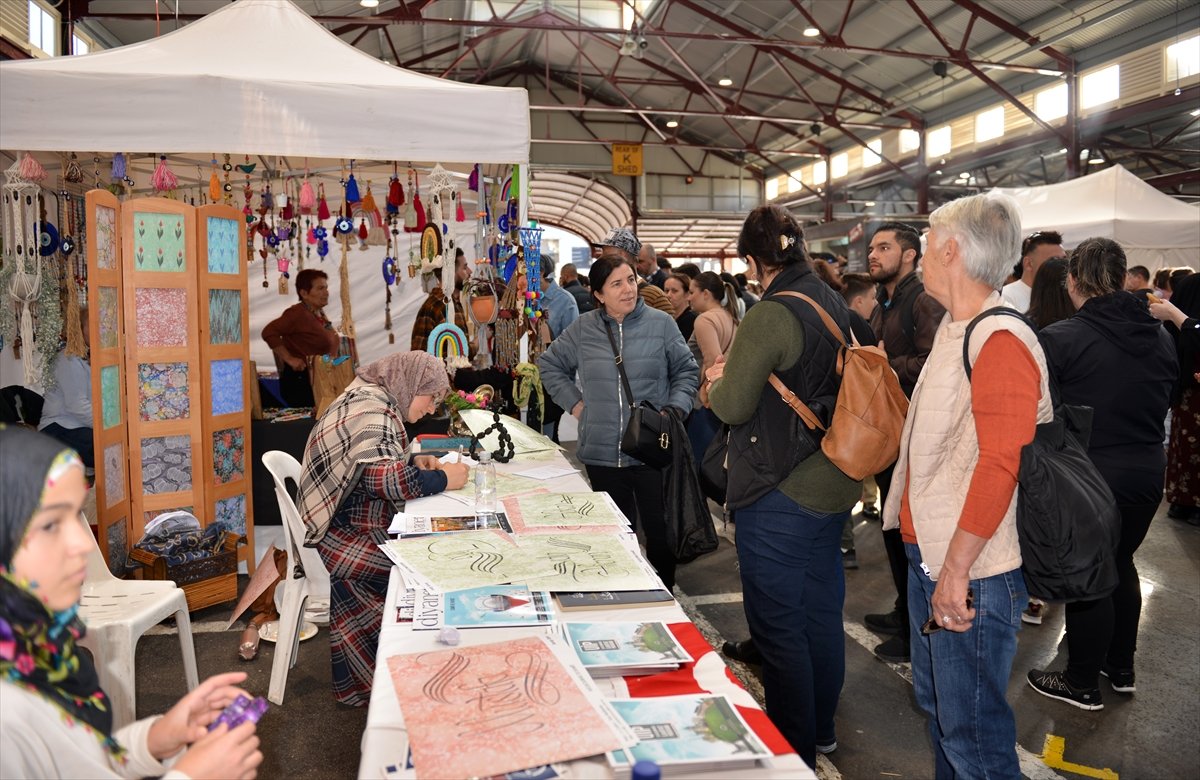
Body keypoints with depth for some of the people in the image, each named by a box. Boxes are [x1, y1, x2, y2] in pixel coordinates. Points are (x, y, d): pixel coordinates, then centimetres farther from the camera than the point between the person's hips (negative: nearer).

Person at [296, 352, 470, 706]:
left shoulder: (370, 401, 14)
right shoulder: (372, 411, -19)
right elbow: (382, 478, -30)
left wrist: (413, 463, 7)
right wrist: (442, 479, -18)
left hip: (347, 523, 10)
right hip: (342, 537, -10)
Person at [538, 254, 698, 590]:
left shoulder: (661, 324, -1)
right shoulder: (582, 329, 4)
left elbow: (686, 371, 8)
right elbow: (549, 364, 18)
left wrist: (675, 409, -6)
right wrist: (573, 401, 8)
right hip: (601, 452, 2)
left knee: (660, 532, 6)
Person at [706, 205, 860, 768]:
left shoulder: (770, 316, -20)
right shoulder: (836, 306, 6)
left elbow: (732, 406, -19)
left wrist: (718, 380, 2)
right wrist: (741, 375, 17)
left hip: (780, 496, -9)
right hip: (834, 487, 9)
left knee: (778, 626, 5)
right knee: (822, 613, 20)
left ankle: (795, 750, 19)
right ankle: (822, 729, 38)